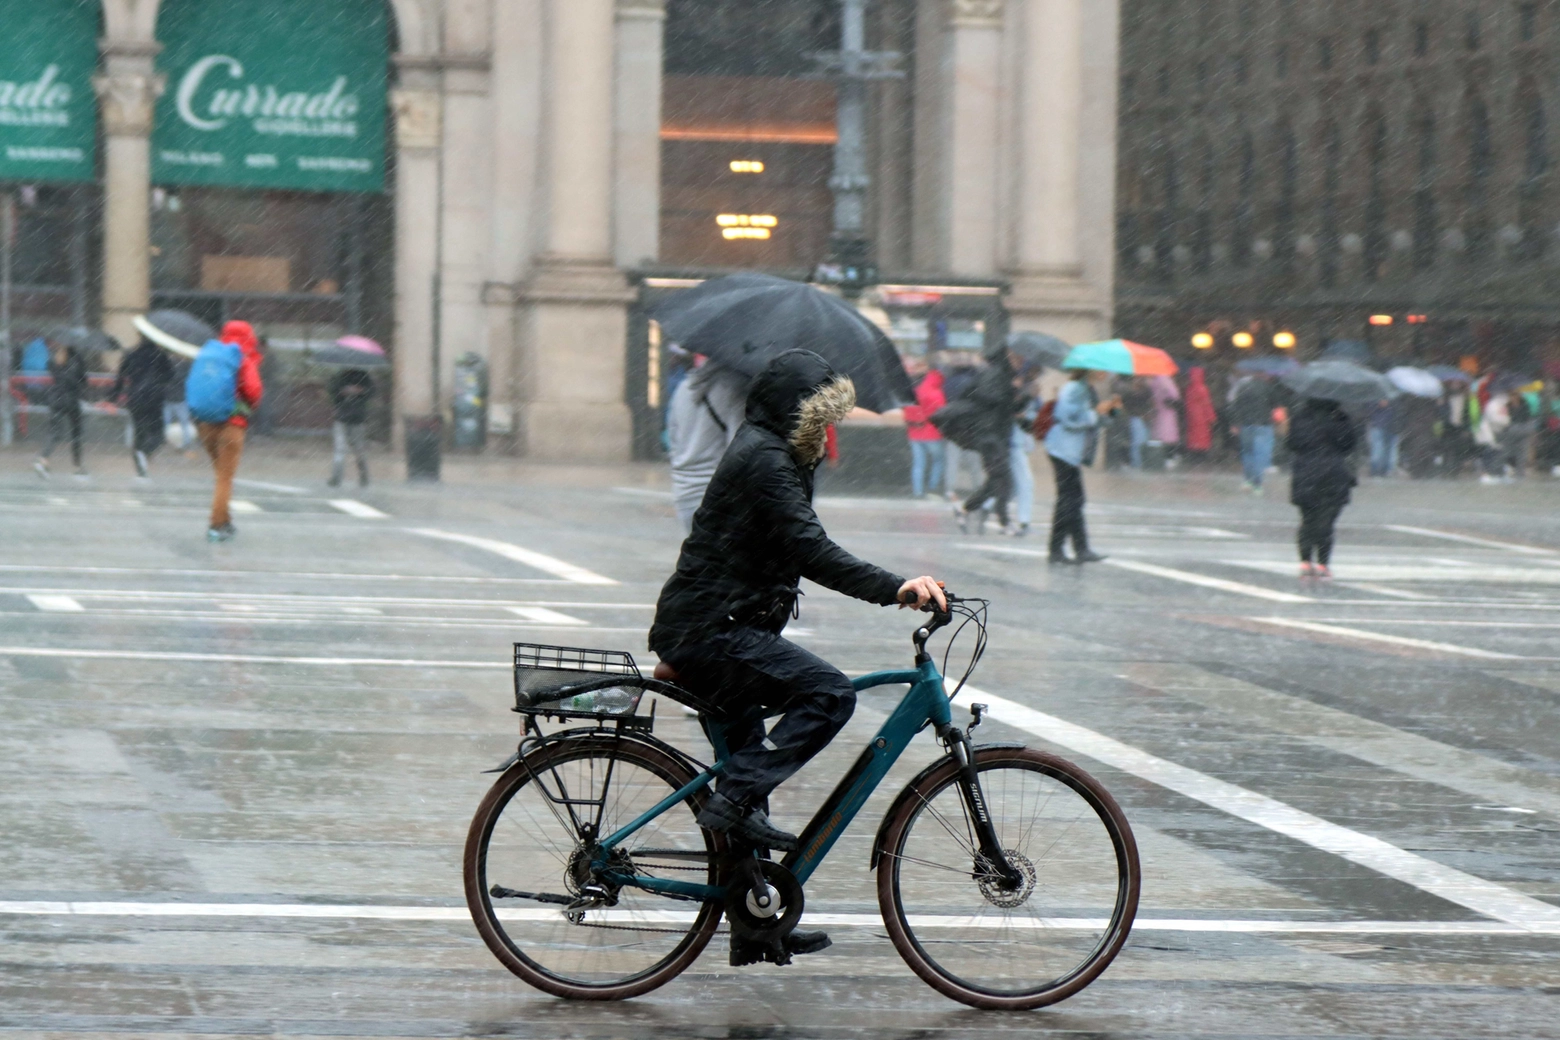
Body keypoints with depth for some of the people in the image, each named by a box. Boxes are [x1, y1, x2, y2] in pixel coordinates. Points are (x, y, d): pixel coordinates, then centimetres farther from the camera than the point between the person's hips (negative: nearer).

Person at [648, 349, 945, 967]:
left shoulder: (761, 453, 21)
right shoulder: (765, 462, -14)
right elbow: (811, 552, -27)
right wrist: (893, 589, -36)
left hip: (706, 632, 11)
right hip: (712, 634, -11)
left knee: (746, 770, 14)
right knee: (828, 692, -24)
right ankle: (736, 800, -25)